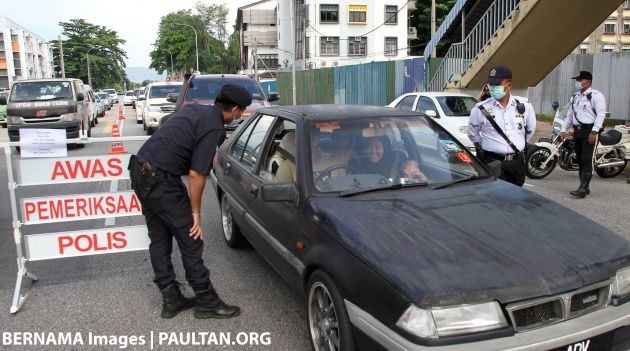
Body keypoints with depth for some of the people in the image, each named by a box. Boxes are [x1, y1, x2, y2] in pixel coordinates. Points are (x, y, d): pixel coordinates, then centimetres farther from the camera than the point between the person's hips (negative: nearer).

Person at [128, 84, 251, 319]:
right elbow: (196, 174, -17)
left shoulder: (195, 109, 13)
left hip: (140, 171, 10)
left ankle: (171, 300, 24)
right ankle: (207, 302, 11)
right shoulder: (214, 127, -13)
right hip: (161, 180, -10)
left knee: (159, 240, 14)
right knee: (191, 241, 1)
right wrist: (196, 212, -7)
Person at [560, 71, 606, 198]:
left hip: (590, 131, -8)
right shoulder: (575, 97, 19)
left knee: (587, 160, -11)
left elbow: (601, 114, -12)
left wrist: (594, 132, -21)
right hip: (577, 131, 8)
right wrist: (564, 129, 13)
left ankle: (582, 189, -16)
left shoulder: (596, 95, -5)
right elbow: (569, 115, 23)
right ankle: (584, 187, 15)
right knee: (580, 160, 8)